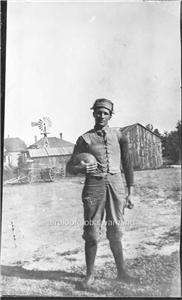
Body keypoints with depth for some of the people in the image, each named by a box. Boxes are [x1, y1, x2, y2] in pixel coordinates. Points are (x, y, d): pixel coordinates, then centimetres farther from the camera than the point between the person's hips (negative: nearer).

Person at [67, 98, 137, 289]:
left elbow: (127, 164, 13)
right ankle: (90, 275, 19)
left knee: (115, 232, 8)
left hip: (115, 184, 1)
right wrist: (81, 168, -17)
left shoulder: (119, 136, 10)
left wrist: (130, 192, 10)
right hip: (94, 185, -1)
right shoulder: (85, 139, 6)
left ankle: (121, 272, 24)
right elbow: (70, 167, 7)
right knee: (91, 233, 2)